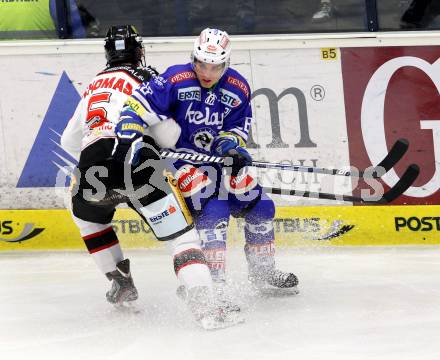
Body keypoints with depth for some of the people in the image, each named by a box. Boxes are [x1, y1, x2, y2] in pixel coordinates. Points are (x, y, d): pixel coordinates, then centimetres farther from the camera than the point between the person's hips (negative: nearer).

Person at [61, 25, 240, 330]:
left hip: (92, 169, 5)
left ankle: (121, 283, 37)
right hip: (137, 165, -5)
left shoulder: (95, 85, 30)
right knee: (181, 234, -5)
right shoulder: (145, 77, 12)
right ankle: (205, 306, -24)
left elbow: (69, 141, 36)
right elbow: (165, 132, -1)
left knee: (87, 215, 37)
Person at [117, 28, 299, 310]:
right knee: (212, 210, -26)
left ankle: (263, 271, 29)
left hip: (219, 158, 6)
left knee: (259, 204, 7)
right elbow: (142, 103, -23)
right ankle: (215, 283, -24)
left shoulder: (238, 89, -3)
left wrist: (232, 145, -20)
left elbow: (238, 128, 1)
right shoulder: (176, 80, -18)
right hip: (182, 156, -6)